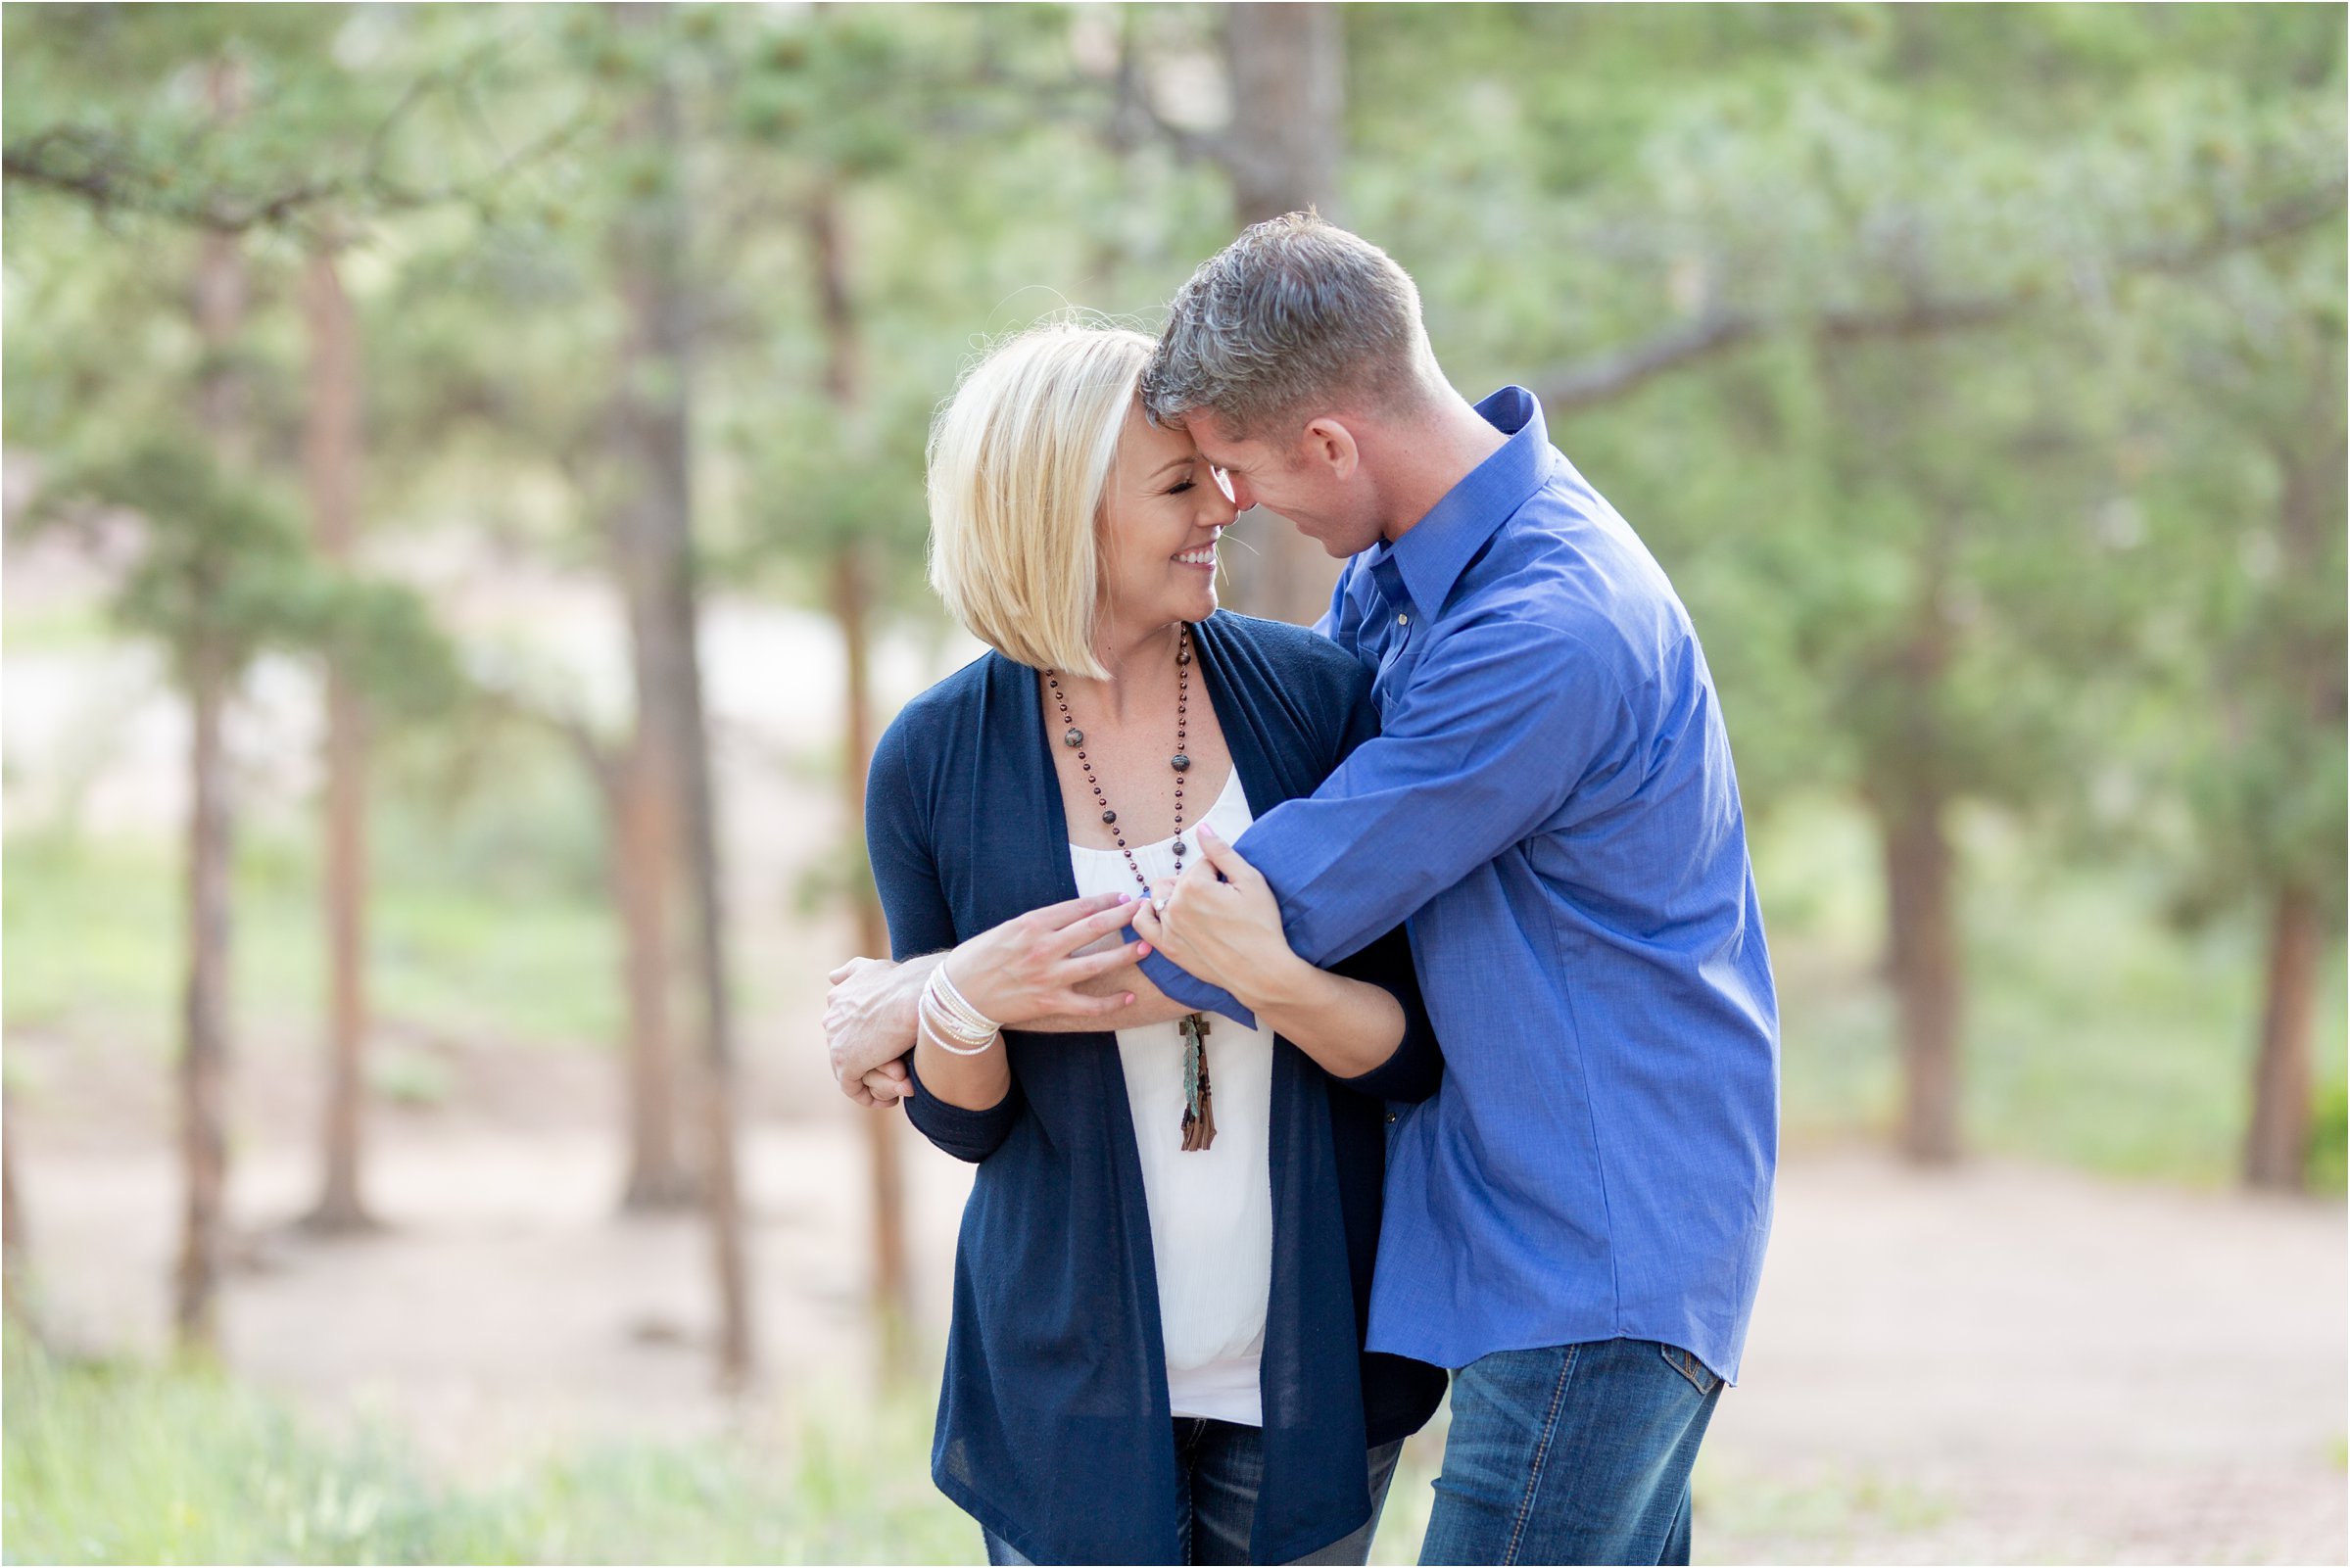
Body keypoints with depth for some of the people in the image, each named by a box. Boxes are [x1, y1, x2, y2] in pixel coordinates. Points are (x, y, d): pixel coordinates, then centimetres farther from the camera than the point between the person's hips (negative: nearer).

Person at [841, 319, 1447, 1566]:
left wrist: (1272, 983, -25)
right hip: (1077, 1367, -1)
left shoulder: (1312, 694, -6)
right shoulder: (936, 763, -6)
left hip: (1311, 1359, 1)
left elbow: (1419, 1052, -5)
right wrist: (964, 1002, -20)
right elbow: (960, 1120, 2)